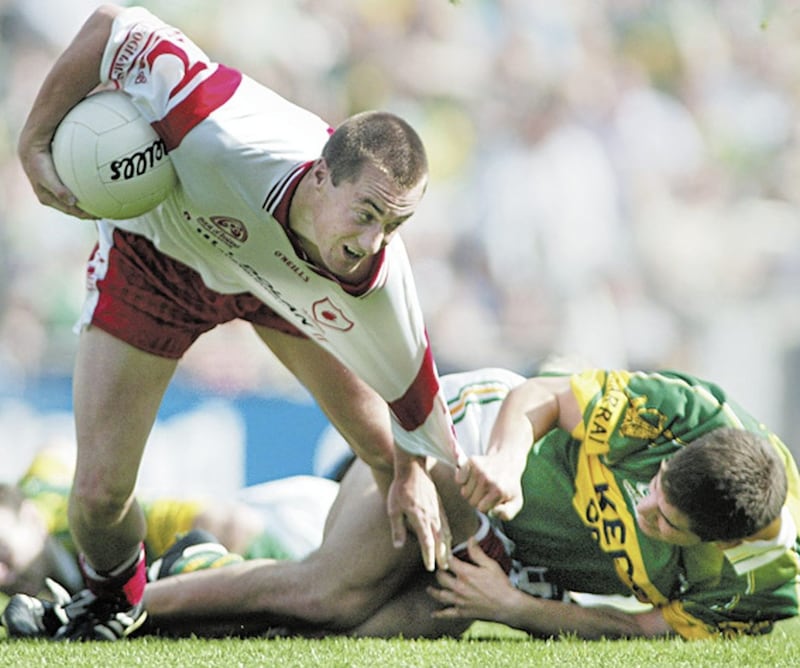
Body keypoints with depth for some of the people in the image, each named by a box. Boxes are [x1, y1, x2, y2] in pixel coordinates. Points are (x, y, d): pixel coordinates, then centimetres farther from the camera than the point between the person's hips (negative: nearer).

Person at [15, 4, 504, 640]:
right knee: (99, 496, -6)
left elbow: (409, 375, -14)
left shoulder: (376, 282, -37)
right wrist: (34, 143, -33)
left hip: (277, 285, 2)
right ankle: (114, 600, 30)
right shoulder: (225, 138, -49)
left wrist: (413, 472, 2)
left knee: (383, 445, 3)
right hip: (154, 253, -2)